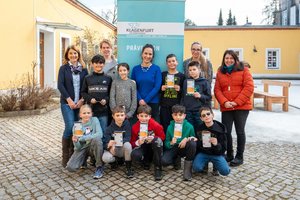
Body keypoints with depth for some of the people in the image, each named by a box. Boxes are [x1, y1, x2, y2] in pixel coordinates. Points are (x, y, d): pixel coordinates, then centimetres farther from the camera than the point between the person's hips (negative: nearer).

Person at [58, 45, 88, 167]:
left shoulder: (83, 69, 10)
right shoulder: (63, 68, 5)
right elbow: (60, 85, -4)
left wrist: (82, 100, -6)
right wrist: (69, 99, -12)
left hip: (80, 103, 3)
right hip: (67, 103, -2)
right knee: (70, 127, -12)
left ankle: (73, 154, 17)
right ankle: (65, 156, 4)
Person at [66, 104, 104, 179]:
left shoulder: (95, 120, -6)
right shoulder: (76, 125, -4)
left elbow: (100, 134, -23)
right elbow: (78, 147, -7)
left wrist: (81, 138, -23)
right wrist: (75, 141, -31)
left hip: (93, 147, -1)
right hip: (82, 148, 1)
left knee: (97, 139, -35)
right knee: (70, 167, -20)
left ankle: (99, 167, -17)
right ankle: (84, 159, 16)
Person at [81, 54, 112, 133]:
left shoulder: (108, 78, 6)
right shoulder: (88, 78, 6)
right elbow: (83, 92, 7)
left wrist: (106, 100, -11)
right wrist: (90, 99, -9)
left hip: (103, 111, 0)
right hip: (90, 110, 0)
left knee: (103, 131, 8)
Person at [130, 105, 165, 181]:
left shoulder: (155, 125, -14)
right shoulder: (134, 127, -8)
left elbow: (162, 137, -5)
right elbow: (132, 142, -3)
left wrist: (153, 138, -25)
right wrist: (137, 143, -26)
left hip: (154, 148, -1)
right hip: (142, 147, 1)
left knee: (157, 140, -36)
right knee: (134, 155, -33)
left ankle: (157, 168, -21)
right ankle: (146, 161, 6)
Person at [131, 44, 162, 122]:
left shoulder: (156, 69, -1)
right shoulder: (135, 69, 5)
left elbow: (157, 87, -6)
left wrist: (146, 100, -11)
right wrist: (140, 99, -9)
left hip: (153, 103, -1)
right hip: (139, 103, 2)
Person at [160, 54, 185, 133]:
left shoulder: (181, 76, 5)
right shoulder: (163, 74, 8)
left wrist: (180, 89, -12)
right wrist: (161, 88, -8)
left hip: (177, 105, -1)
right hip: (164, 105, 1)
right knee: (164, 126, 1)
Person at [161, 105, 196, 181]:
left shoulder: (189, 126, -9)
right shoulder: (170, 127, -4)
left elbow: (193, 139, -3)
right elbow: (166, 143, -2)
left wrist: (187, 139, -23)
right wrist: (171, 143, -25)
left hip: (185, 148, 0)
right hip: (174, 148, 1)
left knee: (192, 143, -33)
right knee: (164, 161, -27)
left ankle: (188, 167, -13)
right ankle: (177, 159, 11)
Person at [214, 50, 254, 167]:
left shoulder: (244, 70, 2)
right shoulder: (220, 72, 10)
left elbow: (249, 87, -7)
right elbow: (217, 90, 4)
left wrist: (237, 102, -14)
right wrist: (224, 102, -12)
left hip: (242, 107, -2)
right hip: (226, 107, 3)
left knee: (240, 131, 3)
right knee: (225, 131, 3)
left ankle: (239, 156, 18)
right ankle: (229, 154, 23)